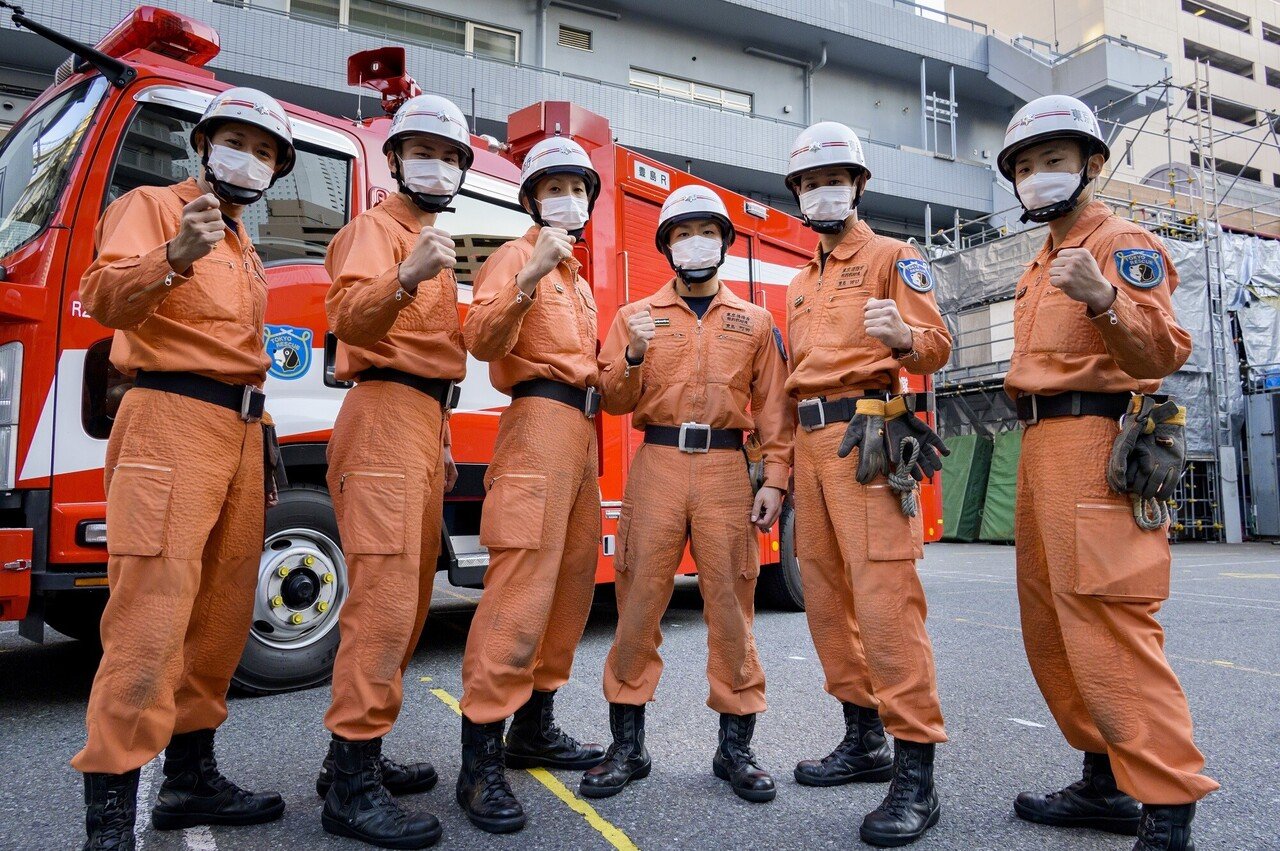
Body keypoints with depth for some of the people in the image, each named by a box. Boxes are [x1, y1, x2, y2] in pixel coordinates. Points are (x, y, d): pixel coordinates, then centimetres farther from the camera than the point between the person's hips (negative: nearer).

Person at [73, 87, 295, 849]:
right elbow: (106, 299, -16)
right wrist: (174, 257, -34)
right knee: (154, 611, -13)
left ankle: (192, 776, 18)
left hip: (241, 430, 8)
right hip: (174, 420, -8)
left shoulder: (243, 246, 25)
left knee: (224, 610, 8)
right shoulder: (152, 207, 2)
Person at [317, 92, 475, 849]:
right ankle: (350, 782, -9)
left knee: (410, 596, 10)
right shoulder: (375, 229, -1)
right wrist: (406, 277, -40)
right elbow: (349, 317, -21)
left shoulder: (432, 244, 26)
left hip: (422, 420, 10)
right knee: (386, 594, -15)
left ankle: (361, 755, 19)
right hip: (386, 416, -10)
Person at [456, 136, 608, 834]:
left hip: (581, 430, 9)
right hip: (539, 418, -9)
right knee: (522, 587, -16)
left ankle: (534, 729, 19)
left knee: (573, 582, 9)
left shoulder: (578, 279, 27)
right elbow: (482, 339, -17)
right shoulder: (517, 256, 1)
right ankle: (479, 763, -13)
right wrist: (530, 276, -28)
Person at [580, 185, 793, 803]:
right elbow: (614, 401, 7)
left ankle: (735, 746, 14)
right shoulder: (636, 316, 13)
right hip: (657, 464, 0)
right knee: (639, 600, 0)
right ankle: (627, 745, 12)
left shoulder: (754, 321, 14)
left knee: (730, 602, 2)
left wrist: (776, 477, -1)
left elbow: (773, 405, 9)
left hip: (726, 469, 0)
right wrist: (634, 356, -12)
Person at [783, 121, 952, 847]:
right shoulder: (802, 284, 24)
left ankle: (916, 774, -8)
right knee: (827, 596, 7)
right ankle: (865, 741, 19)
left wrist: (902, 336, -28)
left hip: (866, 434, -7)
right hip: (811, 440, 8)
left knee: (884, 597, -14)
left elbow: (937, 346, -6)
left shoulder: (892, 257, 4)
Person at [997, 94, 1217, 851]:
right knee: (1052, 623, 12)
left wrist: (1105, 300, -35)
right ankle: (1108, 781, 23)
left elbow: (1164, 350, -19)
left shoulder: (1123, 243, -4)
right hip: (1042, 446, 10)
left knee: (1108, 624, -14)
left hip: (1095, 442, -10)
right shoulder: (1043, 264, 24)